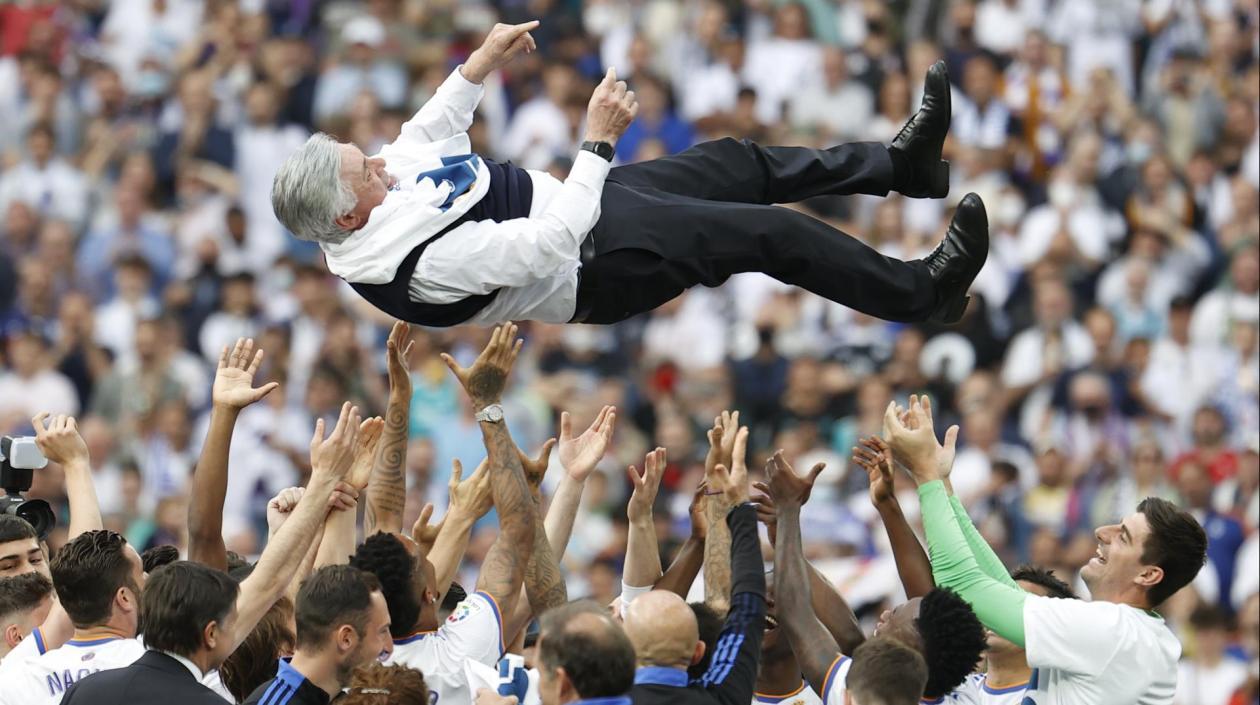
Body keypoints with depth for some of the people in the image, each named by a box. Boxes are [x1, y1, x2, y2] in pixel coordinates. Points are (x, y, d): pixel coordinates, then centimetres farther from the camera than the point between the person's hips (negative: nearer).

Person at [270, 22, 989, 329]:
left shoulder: (369, 187, -9)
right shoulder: (423, 259, -36)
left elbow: (425, 135, 14)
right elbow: (548, 247, -37)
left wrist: (481, 65, 5)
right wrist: (600, 141, -35)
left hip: (567, 197, 10)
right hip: (601, 262, -10)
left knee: (740, 165, 16)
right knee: (772, 234, -12)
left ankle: (901, 162, 30)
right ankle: (923, 292, 3)